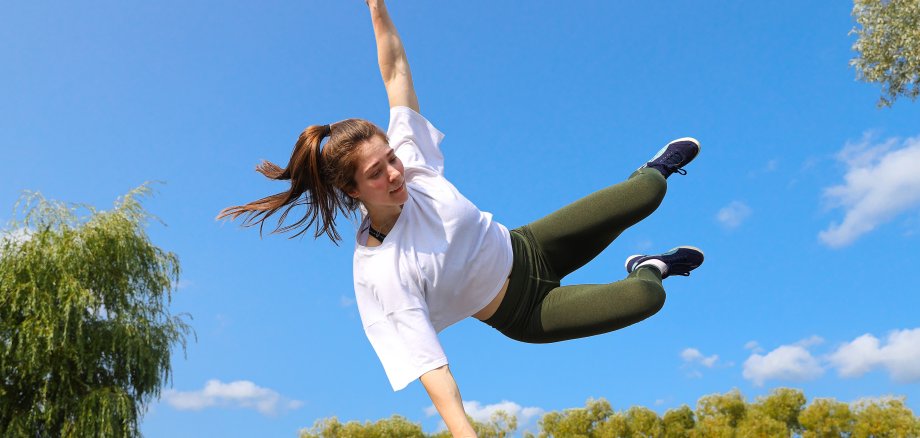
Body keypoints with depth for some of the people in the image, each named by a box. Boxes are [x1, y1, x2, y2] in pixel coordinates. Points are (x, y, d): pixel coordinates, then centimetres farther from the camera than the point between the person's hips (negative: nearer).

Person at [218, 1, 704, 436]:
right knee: (646, 298, -23)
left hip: (528, 249, 5)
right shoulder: (378, 275, -30)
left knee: (647, 194, -4)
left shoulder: (412, 163, -18)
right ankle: (649, 271, 16)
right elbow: (427, 364, -32)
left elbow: (396, 74, -10)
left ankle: (654, 167, 36)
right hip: (525, 316, -4)